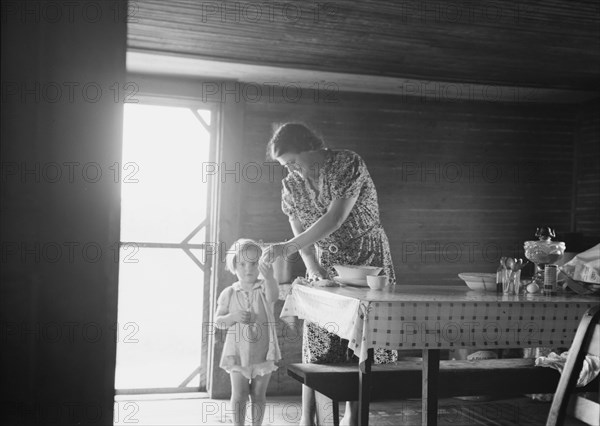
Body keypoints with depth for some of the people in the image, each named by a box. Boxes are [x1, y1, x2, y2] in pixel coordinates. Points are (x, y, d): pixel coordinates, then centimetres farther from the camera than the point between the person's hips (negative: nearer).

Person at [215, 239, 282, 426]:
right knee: (239, 395, 4)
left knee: (258, 394, 11)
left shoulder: (264, 287, -7)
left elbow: (273, 295, -32)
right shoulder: (229, 293, -3)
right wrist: (233, 317, -19)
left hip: (262, 352, 0)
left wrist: (270, 278, -53)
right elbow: (218, 320, 1)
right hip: (238, 353, 0)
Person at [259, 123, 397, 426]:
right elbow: (301, 233, -2)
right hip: (327, 264, 4)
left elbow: (334, 219, -26)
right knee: (317, 344, -3)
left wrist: (287, 248, -31)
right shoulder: (290, 185, -1)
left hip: (368, 257, -4)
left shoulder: (348, 164, -18)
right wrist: (313, 267, -21)